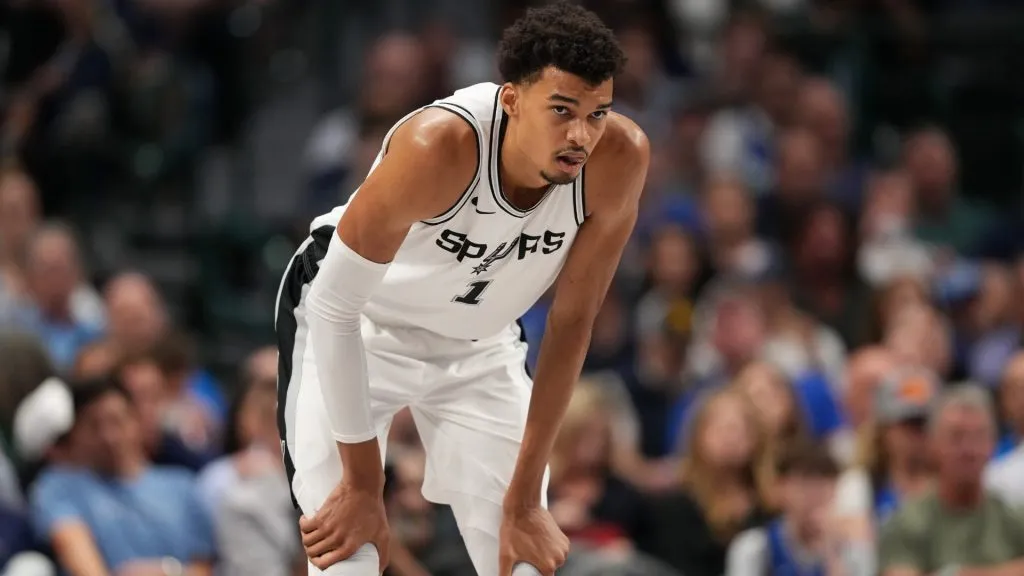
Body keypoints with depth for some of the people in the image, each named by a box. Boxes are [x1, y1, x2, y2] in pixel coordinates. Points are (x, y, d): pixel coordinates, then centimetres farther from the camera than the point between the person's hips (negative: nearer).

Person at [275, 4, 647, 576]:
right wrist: (363, 485, -24)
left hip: (480, 345, 4)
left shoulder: (620, 159, -26)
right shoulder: (438, 147, -38)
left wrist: (524, 499, -12)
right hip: (360, 329, -4)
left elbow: (572, 323, -14)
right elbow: (335, 307, -28)